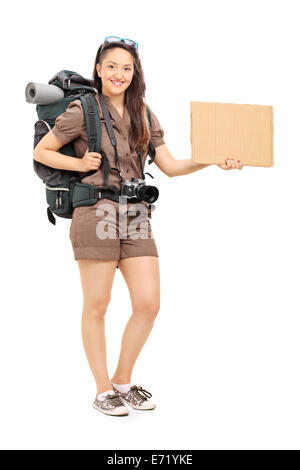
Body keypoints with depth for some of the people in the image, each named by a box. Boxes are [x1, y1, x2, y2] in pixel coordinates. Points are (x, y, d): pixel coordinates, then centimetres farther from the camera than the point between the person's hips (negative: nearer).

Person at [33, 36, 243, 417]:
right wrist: (81, 164, -8)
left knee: (149, 303, 0)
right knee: (96, 306, 1)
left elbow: (170, 166, 13)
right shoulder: (83, 111, 0)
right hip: (96, 212, -5)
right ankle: (103, 390, 16)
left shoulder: (143, 116, 15)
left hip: (136, 215, 5)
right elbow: (41, 152, 5)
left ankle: (123, 381, 20)